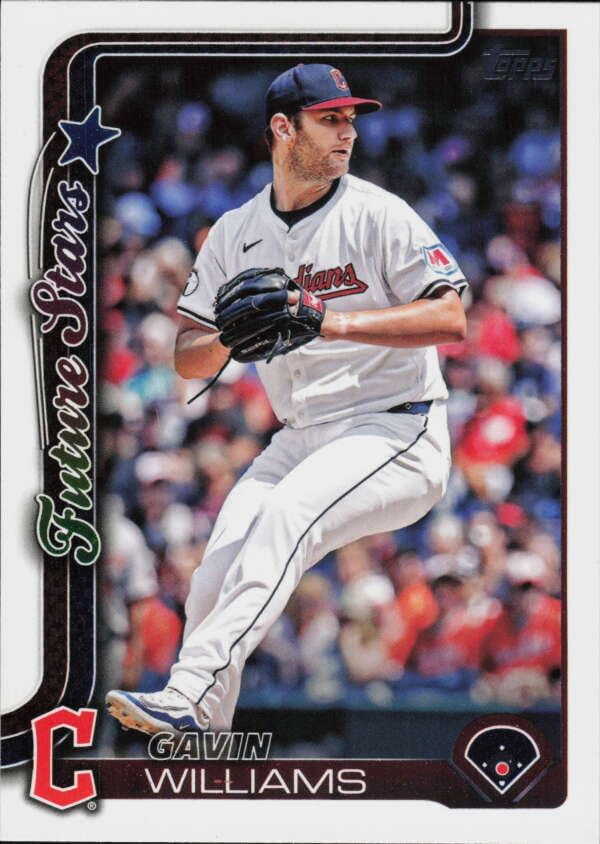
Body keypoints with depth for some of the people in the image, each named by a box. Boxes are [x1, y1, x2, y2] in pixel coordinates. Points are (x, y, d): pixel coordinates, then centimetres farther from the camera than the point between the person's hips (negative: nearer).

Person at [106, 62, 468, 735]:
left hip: (396, 431, -5)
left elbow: (450, 320, -15)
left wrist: (334, 322, -24)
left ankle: (186, 698, -41)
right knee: (213, 584, -11)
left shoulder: (377, 214, -5)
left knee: (284, 512, -33)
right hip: (298, 442, 5)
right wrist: (230, 337, -13)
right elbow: (187, 357, 10)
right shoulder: (235, 234, 10)